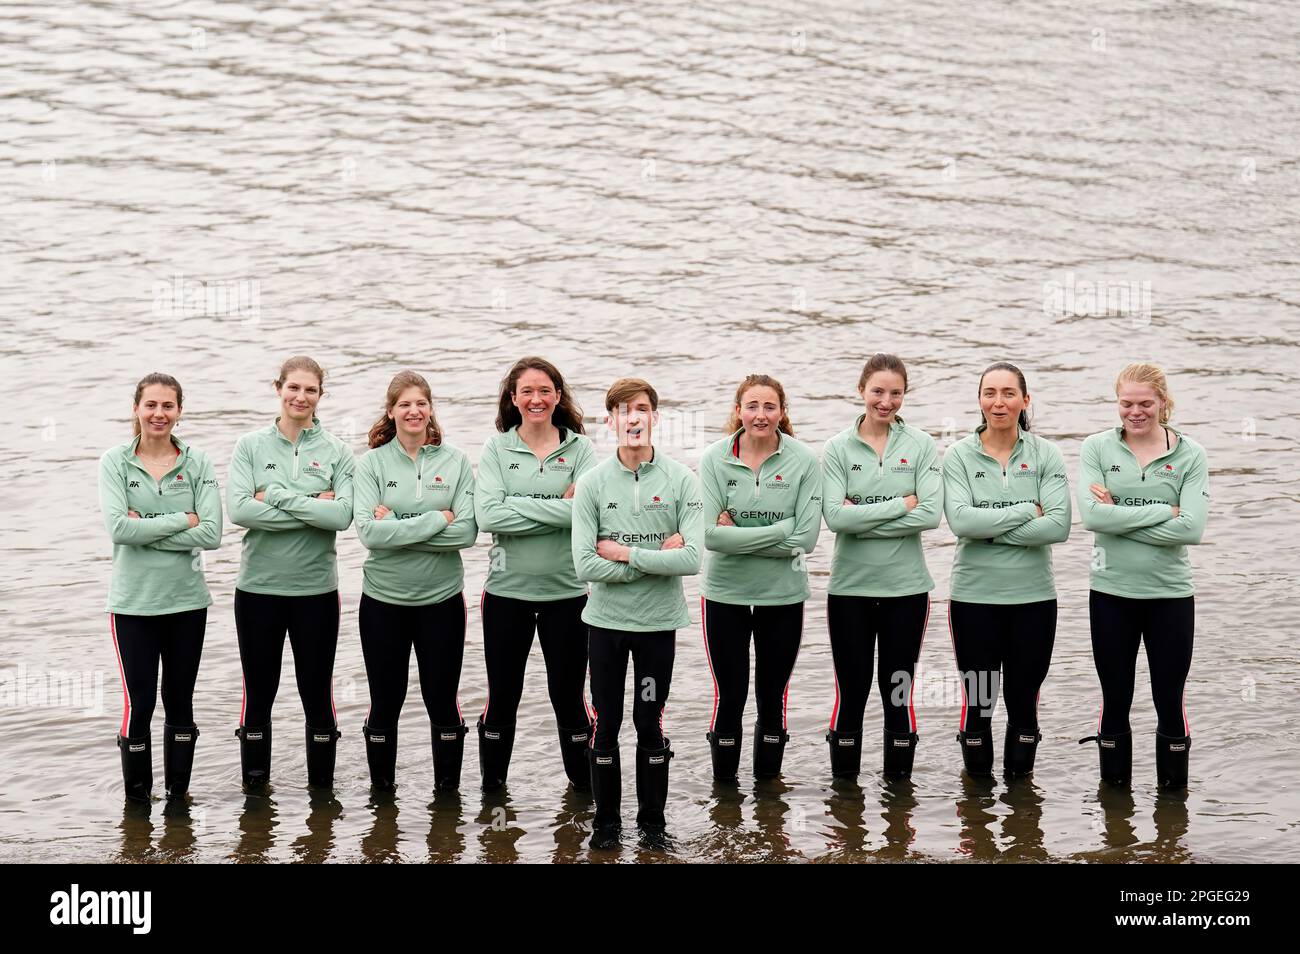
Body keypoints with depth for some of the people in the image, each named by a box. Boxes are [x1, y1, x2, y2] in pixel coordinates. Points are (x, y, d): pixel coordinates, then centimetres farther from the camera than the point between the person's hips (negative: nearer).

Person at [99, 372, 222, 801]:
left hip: (187, 600, 2)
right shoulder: (114, 462, -2)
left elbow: (212, 534, -9)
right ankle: (136, 798, 15)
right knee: (139, 704, 0)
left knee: (180, 703, 11)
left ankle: (178, 795, 23)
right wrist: (182, 520, -14)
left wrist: (147, 530, -14)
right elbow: (117, 528, -16)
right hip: (133, 602, -2)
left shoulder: (197, 463, 1)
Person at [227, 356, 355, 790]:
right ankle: (254, 787, 22)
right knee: (259, 694, 10)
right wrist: (312, 508, -15)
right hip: (258, 587, 0)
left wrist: (276, 496, -16)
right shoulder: (251, 445, 1)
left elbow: (342, 515, -14)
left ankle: (322, 787, 20)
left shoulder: (337, 452, 1)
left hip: (316, 589, 0)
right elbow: (238, 509, -13)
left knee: (317, 695, 8)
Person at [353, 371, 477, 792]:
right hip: (383, 600, 0)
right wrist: (435, 520, -18)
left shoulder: (456, 461, -1)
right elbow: (369, 532, -15)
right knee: (385, 703, 10)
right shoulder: (372, 463, -2)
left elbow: (466, 532, -11)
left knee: (443, 702, 8)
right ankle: (381, 791, 24)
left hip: (441, 599, 0)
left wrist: (398, 527, -16)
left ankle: (448, 791, 22)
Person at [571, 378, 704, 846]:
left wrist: (624, 553, -16)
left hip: (658, 622, 0)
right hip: (605, 620, 1)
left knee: (650, 725, 8)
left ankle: (652, 819, 22)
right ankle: (606, 820, 21)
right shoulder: (592, 483, -5)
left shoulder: (680, 480, -7)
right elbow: (586, 565, -14)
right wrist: (656, 558, -15)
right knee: (606, 725, 8)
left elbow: (692, 559, -16)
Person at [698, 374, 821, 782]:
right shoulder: (715, 458, -9)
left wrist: (739, 534, -16)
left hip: (783, 595, 1)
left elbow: (805, 538, -14)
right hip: (725, 593, 0)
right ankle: (723, 787, 21)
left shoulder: (803, 460, -8)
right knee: (729, 698, 6)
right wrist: (778, 531, -18)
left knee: (773, 699, 12)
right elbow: (709, 534, -17)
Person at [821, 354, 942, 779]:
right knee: (851, 692, 6)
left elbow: (931, 514, -12)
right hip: (850, 588, 0)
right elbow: (835, 516, -13)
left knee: (898, 695, 8)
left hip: (906, 587, 0)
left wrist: (864, 518, -14)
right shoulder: (838, 448, -1)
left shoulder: (921, 445, 0)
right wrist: (900, 505, -15)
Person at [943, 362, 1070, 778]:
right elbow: (960, 520, -16)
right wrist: (1026, 512, -15)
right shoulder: (959, 456, -1)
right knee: (978, 702, 7)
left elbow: (1059, 525, -12)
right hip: (974, 597, -1)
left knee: (1024, 703, 10)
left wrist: (990, 529, -14)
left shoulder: (1046, 455, 1)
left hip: (1033, 597, 1)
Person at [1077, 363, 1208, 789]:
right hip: (1111, 592, 1)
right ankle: (1113, 786, 25)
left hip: (1171, 593, 0)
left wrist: (1120, 516, -16)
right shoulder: (1097, 448, -1)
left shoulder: (1190, 454, -2)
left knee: (1170, 701, 7)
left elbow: (1192, 528, -15)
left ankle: (1174, 789, 20)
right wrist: (1162, 511, -17)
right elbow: (1092, 515, -16)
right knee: (1115, 700, 11)